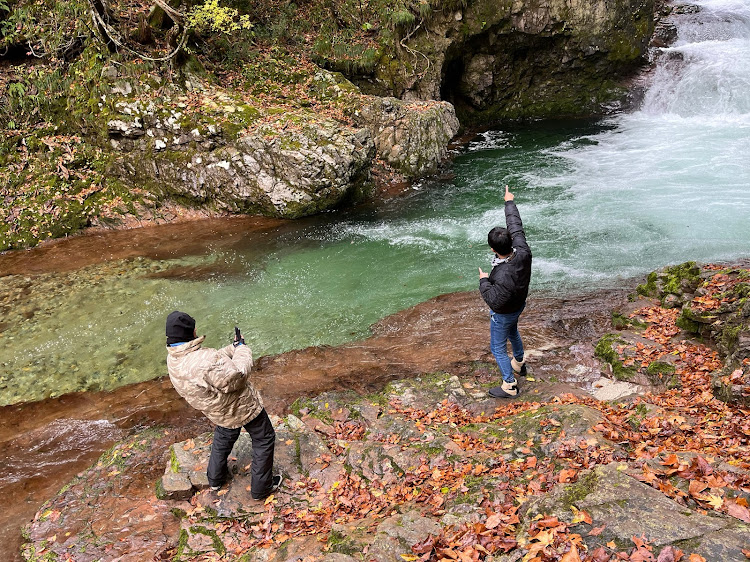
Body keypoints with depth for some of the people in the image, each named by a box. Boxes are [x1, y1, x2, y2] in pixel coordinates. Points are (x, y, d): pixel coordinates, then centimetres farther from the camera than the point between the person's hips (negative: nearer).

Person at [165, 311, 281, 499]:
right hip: (243, 406, -8)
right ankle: (261, 488, 30)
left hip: (220, 412, 8)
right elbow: (236, 377, -32)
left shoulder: (173, 360, -12)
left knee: (223, 438, 35)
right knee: (264, 440, 16)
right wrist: (241, 348, -20)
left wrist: (233, 347, -10)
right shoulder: (203, 360, -42)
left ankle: (215, 479, 53)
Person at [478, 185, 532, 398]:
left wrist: (484, 281, -22)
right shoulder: (523, 252, -25)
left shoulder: (504, 276, -45)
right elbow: (516, 227, -10)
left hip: (503, 314, -8)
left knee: (498, 348, 14)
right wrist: (510, 202, 2)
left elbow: (495, 302, -35)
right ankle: (519, 363, 60)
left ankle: (509, 386, 28)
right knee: (512, 332, 35)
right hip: (519, 305, 8)